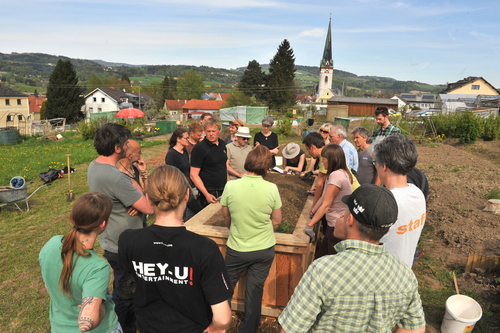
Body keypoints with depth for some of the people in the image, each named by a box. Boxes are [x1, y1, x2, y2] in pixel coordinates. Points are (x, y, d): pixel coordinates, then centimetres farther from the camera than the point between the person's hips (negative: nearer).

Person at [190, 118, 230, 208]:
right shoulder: (199, 148, -14)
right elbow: (194, 175, -17)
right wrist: (206, 194, -22)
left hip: (223, 190, 7)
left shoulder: (222, 144, 8)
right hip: (209, 193, -6)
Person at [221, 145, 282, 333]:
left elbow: (226, 216, -1)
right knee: (255, 290, 16)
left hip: (237, 249, 0)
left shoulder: (231, 186, -16)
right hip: (265, 250, 1)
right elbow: (276, 220, -4)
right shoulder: (271, 189, -15)